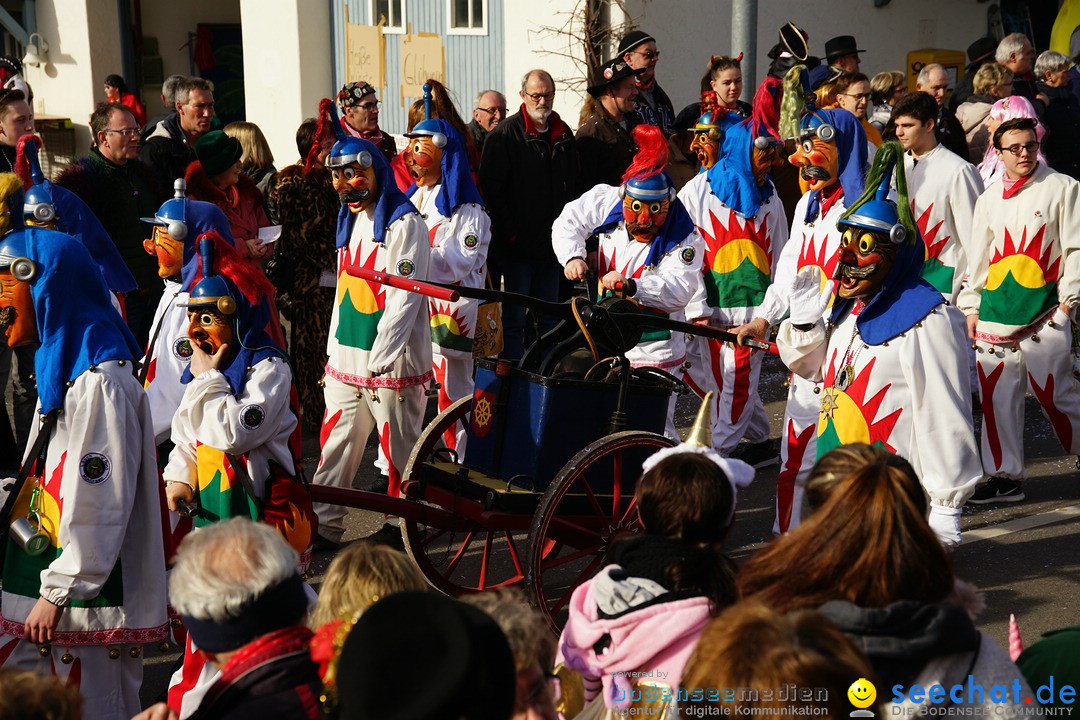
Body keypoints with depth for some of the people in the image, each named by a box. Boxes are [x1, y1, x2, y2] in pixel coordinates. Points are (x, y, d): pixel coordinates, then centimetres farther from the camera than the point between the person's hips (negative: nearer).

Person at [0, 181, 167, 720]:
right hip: (48, 587, 9)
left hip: (87, 598, -9)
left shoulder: (101, 383, -19)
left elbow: (99, 505, -21)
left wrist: (57, 594, -18)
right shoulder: (59, 368, 13)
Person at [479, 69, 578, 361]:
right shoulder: (504, 134, -5)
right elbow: (491, 189, -10)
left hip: (552, 245, 5)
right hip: (518, 246, -5)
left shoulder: (564, 135, 12)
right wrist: (509, 233, -16)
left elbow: (573, 189, 19)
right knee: (515, 318, -1)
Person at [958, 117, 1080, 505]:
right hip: (995, 309, 4)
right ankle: (1005, 476, 10)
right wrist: (970, 305, 13)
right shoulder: (989, 197, 14)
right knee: (997, 393, 2)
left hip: (1044, 309, -4)